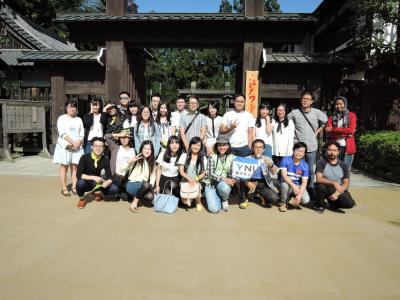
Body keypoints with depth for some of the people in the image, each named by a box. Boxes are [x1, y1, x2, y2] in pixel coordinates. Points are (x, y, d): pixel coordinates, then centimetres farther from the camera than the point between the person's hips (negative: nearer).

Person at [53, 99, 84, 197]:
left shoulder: (79, 119, 14)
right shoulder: (62, 118, 3)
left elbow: (82, 134, 8)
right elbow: (63, 134, -9)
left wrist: (78, 143, -11)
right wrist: (73, 142, -17)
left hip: (77, 147, 3)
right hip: (65, 146, -3)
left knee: (75, 166, 2)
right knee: (64, 166, -1)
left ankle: (74, 187, 6)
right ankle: (64, 188, 2)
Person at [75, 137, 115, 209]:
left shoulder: (105, 159, -10)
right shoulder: (85, 157, -17)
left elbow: (109, 178, -14)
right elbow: (79, 175, -24)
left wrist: (107, 182, -37)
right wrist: (93, 177, -34)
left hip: (97, 184, 2)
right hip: (86, 183, -2)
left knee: (114, 188, -23)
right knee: (80, 183, -37)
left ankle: (97, 192, 11)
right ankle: (82, 199, -2)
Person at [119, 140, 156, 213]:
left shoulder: (152, 162, 10)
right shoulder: (136, 159, -3)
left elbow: (153, 176, 5)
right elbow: (121, 170, -9)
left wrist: (150, 185, -13)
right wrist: (130, 161, -22)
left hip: (144, 186, 4)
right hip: (132, 184, -3)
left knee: (150, 197, -30)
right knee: (146, 184, -36)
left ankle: (137, 196, 0)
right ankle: (135, 202, -17)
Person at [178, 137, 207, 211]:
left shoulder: (203, 159, 4)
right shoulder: (184, 156, 2)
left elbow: (203, 173, 3)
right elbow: (181, 171, -2)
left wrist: (196, 179, -17)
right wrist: (189, 179, -20)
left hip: (197, 182, 0)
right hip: (185, 181, 0)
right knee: (185, 202, -18)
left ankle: (198, 202, 6)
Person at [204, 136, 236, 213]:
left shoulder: (231, 157, -1)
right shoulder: (212, 157, -8)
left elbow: (231, 174, 0)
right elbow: (210, 174, -15)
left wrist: (231, 180, -24)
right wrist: (224, 179, -29)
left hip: (224, 184, 2)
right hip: (211, 184, -1)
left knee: (224, 187, -37)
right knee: (214, 209, -19)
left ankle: (224, 200, -1)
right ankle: (217, 197, 16)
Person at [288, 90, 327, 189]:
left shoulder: (317, 112, 2)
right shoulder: (294, 113, -2)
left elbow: (325, 121, 16)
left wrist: (317, 132, 9)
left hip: (311, 146, 1)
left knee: (310, 170, 10)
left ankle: (311, 189, 22)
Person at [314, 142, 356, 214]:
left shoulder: (343, 165, 1)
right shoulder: (321, 162, -9)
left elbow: (346, 183, -1)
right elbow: (319, 179, -21)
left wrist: (337, 193, -16)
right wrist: (334, 183, -34)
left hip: (339, 190, 2)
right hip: (325, 189, -2)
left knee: (350, 203, -22)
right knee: (320, 186, -35)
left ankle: (333, 205, 12)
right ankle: (320, 205, -4)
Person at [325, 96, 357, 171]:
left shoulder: (351, 115, 7)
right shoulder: (332, 117, 10)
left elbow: (351, 130, -9)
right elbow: (328, 132, -4)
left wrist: (333, 129, -11)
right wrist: (345, 132, -11)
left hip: (347, 147, -1)